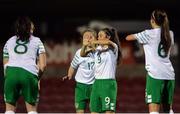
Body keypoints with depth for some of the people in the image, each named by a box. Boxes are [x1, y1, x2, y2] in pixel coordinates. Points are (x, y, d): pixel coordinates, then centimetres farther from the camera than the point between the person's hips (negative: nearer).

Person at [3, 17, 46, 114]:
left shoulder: (9, 42, 26)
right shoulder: (36, 41, 19)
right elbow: (43, 65, 11)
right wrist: (37, 78, 24)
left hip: (11, 72, 1)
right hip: (30, 73, -1)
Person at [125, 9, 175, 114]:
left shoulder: (149, 34, -4)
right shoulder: (170, 34, 11)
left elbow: (128, 38, 4)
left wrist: (139, 38, 25)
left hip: (155, 74, -6)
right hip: (169, 74, 6)